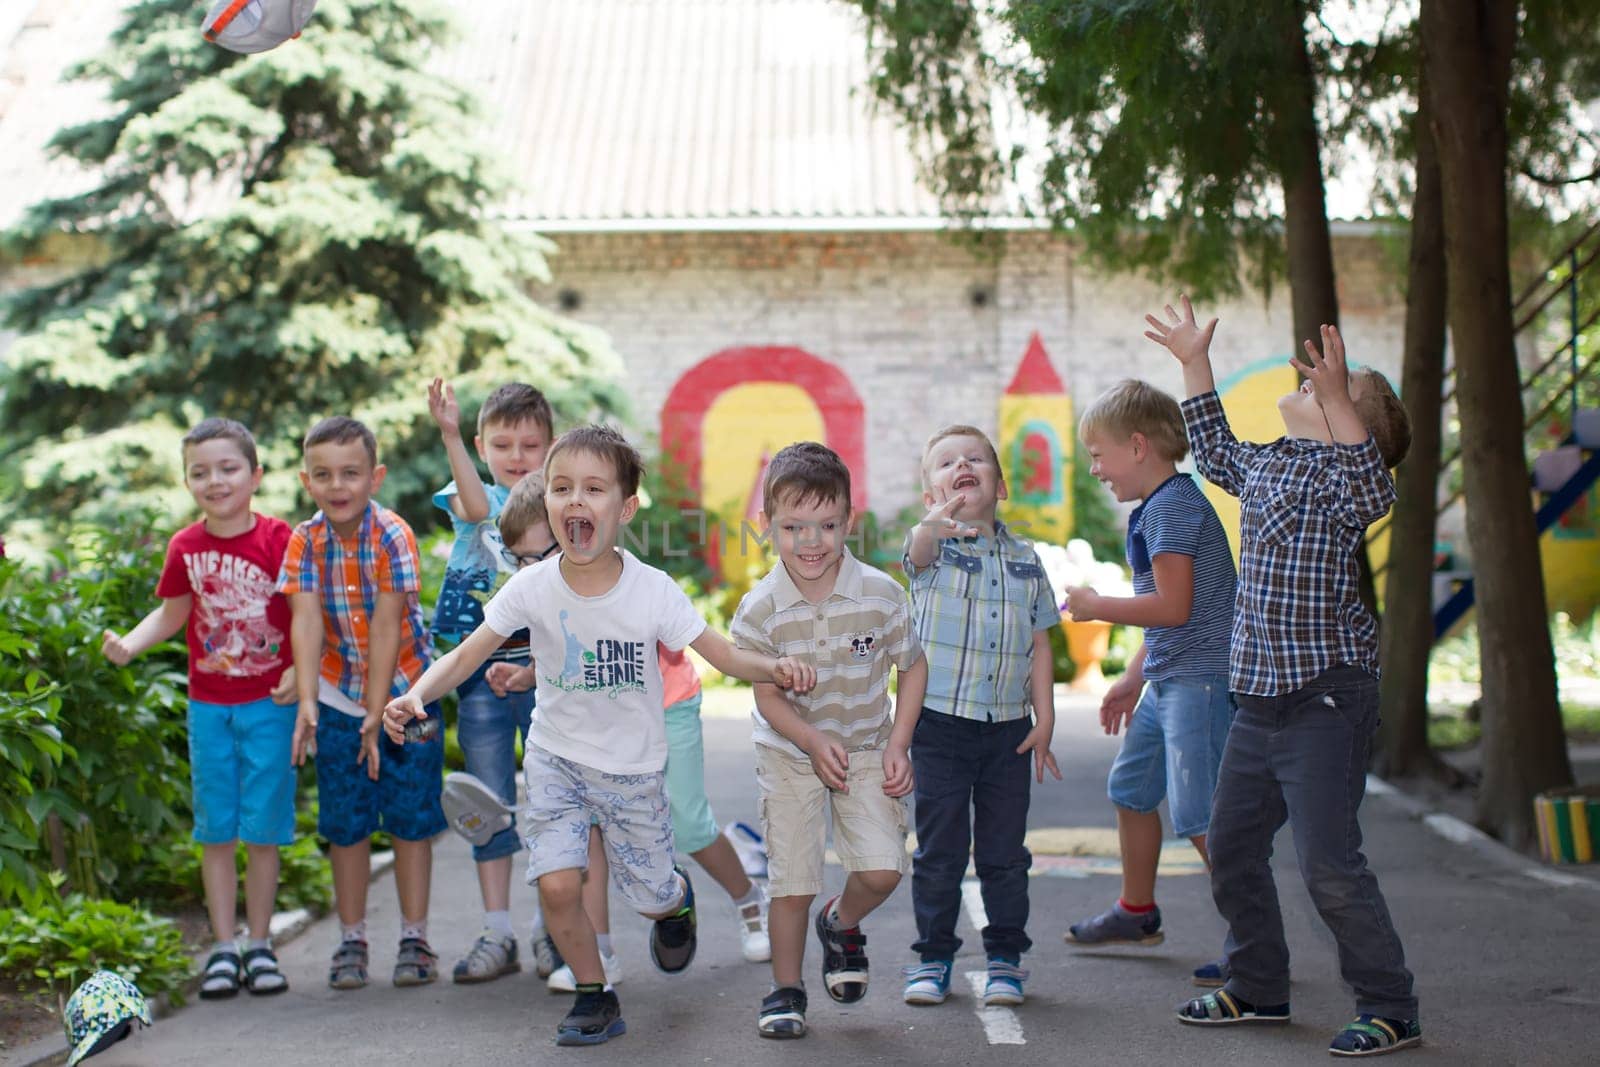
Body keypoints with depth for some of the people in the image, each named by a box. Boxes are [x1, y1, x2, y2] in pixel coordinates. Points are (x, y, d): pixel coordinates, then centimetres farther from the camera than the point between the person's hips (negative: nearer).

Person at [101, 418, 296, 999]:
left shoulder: (278, 538, -9)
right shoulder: (185, 547, 1)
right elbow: (173, 614, 12)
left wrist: (299, 670, -17)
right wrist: (129, 643, -4)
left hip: (269, 701, -3)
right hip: (208, 704, 3)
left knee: (264, 828, 1)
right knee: (216, 829, 6)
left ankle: (260, 944, 14)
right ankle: (223, 947, 13)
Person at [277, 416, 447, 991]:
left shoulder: (393, 536, -18)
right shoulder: (306, 542, -8)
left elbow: (386, 627, -20)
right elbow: (306, 622, -16)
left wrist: (377, 714, -21)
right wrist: (306, 702, -28)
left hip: (403, 690, -3)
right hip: (338, 698, 3)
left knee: (411, 820, 3)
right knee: (346, 826, 8)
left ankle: (414, 938, 13)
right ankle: (352, 940, 19)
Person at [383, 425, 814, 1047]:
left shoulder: (653, 590, -19)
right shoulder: (532, 587, -16)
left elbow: (724, 654, -15)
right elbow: (466, 655, -10)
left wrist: (773, 667, -36)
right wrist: (416, 695, -28)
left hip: (634, 767, 0)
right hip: (556, 757, 0)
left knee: (651, 897, 10)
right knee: (557, 885, -16)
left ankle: (677, 900, 49)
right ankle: (594, 998, 9)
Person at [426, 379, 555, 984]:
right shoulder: (471, 500, 5)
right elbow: (476, 508, -21)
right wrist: (449, 435, -35)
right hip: (480, 671, 1)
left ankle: (552, 930, 13)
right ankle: (497, 934, 14)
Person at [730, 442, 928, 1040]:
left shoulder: (881, 594, -16)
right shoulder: (760, 609, -17)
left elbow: (912, 666, -2)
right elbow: (768, 695, -9)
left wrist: (898, 745, -8)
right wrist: (814, 742, -24)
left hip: (867, 748, 0)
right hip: (790, 752, 0)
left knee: (882, 869, -13)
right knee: (791, 885, 1)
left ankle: (842, 924, 21)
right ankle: (786, 989, 23)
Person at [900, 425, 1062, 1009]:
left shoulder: (1025, 559, 9)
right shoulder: (934, 544, -4)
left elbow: (1039, 644, 11)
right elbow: (918, 549, -31)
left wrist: (1044, 719, 4)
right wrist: (936, 524, -55)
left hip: (1009, 726, 3)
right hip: (942, 722, -3)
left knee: (1005, 850, 8)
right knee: (940, 849, 4)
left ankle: (1006, 956, 20)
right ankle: (934, 956, 17)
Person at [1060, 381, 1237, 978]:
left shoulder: (1172, 504, -15)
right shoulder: (1156, 508, 15)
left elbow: (1174, 607, -23)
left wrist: (1096, 607, -10)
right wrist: (1133, 679, 23)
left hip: (1200, 679, -11)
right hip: (1170, 680, 11)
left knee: (1201, 816, -12)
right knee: (1130, 789, 21)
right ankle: (1136, 914, 37)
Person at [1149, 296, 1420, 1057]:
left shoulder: (1338, 467, -11)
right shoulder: (1266, 464, 12)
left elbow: (1374, 491, -35)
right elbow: (1217, 454, 33)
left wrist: (1337, 397, -44)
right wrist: (1194, 361, 34)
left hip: (1325, 698, -9)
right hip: (1260, 698, 9)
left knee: (1329, 864, -9)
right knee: (1231, 849, 15)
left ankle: (1391, 1011, 4)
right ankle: (1259, 987, 31)